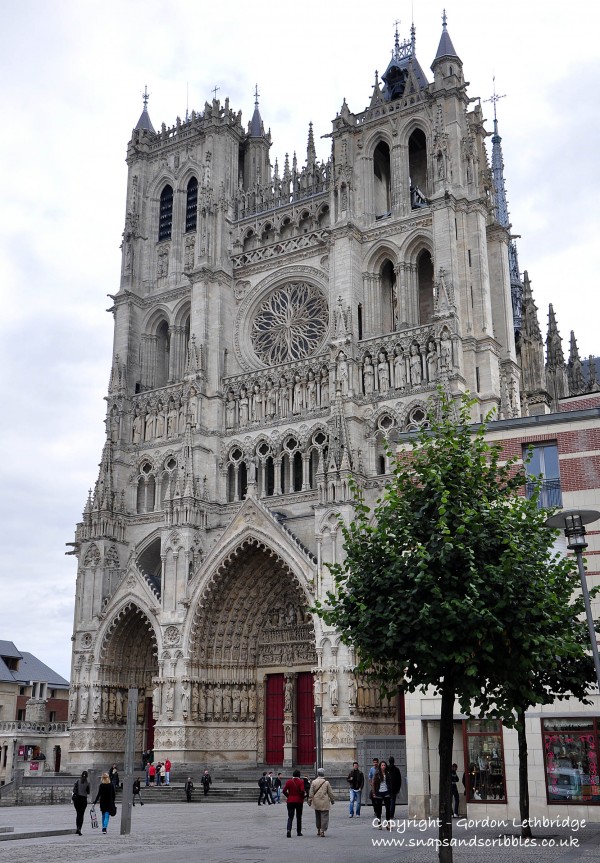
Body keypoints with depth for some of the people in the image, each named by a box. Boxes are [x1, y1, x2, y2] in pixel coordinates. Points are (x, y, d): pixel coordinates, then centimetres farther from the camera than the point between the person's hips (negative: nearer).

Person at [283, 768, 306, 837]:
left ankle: (289, 830, -21)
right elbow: (302, 791, -19)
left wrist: (288, 796, 7)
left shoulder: (289, 781, -1)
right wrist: (303, 797, -1)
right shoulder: (301, 782, -7)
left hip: (290, 801, 1)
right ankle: (299, 832, 20)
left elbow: (284, 791, -7)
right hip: (299, 801, -1)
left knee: (290, 817, 2)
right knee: (299, 817, 15)